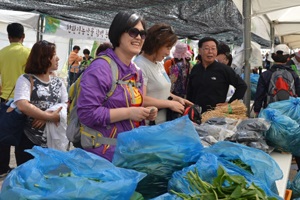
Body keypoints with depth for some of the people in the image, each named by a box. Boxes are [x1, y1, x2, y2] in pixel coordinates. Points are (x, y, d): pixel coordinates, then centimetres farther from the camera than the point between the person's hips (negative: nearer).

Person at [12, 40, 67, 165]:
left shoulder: (58, 82, 10)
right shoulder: (26, 79, -7)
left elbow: (66, 104, 3)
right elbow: (22, 106, -23)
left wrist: (47, 117, -14)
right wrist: (50, 117, -24)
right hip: (29, 141, -5)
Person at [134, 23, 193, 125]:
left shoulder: (160, 64, 12)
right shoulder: (140, 64, -16)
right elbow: (141, 100, -23)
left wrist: (177, 98, 6)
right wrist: (170, 104, -17)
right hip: (149, 124, -8)